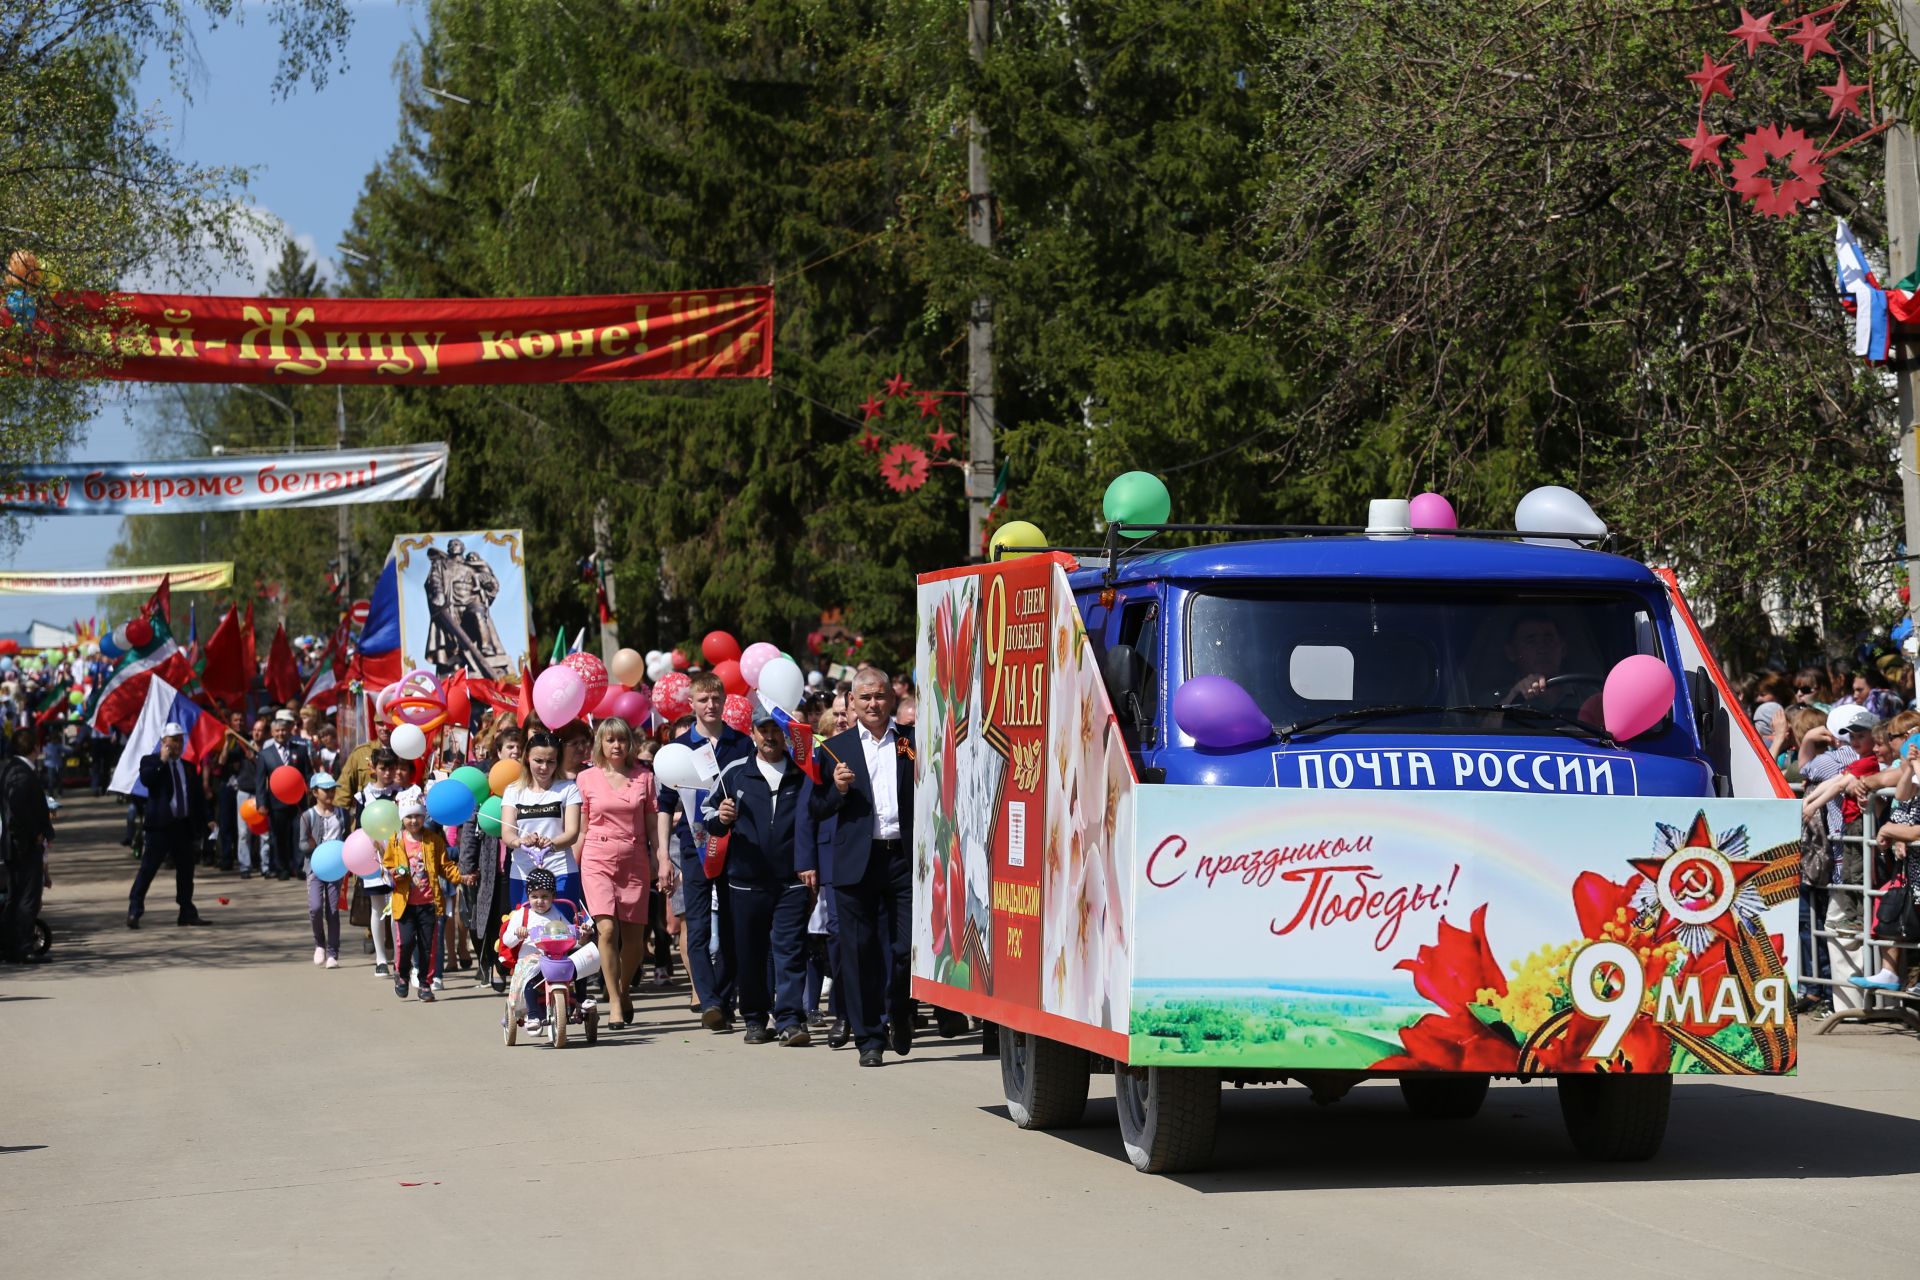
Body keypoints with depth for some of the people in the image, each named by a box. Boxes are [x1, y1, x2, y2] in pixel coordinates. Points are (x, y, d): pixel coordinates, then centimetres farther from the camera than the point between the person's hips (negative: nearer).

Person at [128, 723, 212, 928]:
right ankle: (134, 911, -3)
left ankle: (187, 913, 18)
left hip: (185, 825, 5)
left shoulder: (189, 767, 16)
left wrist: (206, 820, 11)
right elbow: (145, 779, -20)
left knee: (186, 870, 10)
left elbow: (198, 796, 18)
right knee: (148, 868, -6)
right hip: (161, 825, -5)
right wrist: (162, 761, -17)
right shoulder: (151, 762, 1)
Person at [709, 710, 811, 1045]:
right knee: (749, 954, 6)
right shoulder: (734, 773, 8)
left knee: (790, 950, -9)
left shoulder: (803, 775, 7)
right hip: (746, 880, 2)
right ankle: (755, 1020, 17)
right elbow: (708, 813, 14)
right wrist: (720, 819, -6)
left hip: (792, 882, -1)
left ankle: (790, 1020, -12)